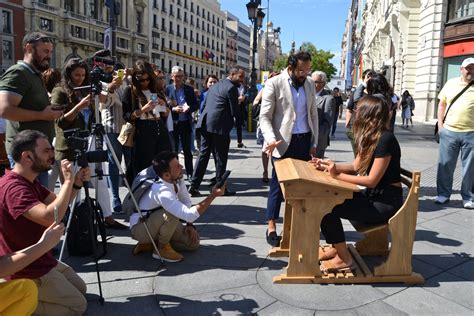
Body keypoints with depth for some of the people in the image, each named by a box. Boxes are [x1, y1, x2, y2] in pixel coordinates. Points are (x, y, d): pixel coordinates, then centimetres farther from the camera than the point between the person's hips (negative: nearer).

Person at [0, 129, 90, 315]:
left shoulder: (29, 181, 4)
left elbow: (58, 204, 10)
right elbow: (50, 217, -40)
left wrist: (77, 183, -8)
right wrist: (68, 180, -30)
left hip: (41, 260, 10)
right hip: (26, 270, -9)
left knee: (80, 289, 21)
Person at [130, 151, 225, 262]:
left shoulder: (177, 178, -13)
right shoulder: (162, 192, -37)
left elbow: (186, 201, 3)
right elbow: (189, 215, -42)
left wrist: (190, 224, -6)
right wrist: (213, 195, -40)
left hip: (157, 223, 8)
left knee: (193, 242, -4)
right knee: (172, 214, -34)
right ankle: (162, 248, -11)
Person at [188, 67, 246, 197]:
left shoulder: (215, 86, 19)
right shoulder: (231, 88, -8)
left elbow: (204, 104, 21)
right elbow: (235, 111, -10)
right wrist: (238, 119, 9)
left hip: (206, 124, 8)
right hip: (219, 127, -8)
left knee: (203, 154, 11)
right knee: (220, 158, 3)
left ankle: (194, 185, 9)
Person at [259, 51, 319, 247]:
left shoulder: (310, 84, 9)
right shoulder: (274, 84, -7)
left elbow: (313, 115, 14)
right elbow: (264, 116, -10)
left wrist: (314, 143, 10)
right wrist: (271, 140, -25)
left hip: (304, 141, 5)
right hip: (284, 142, -5)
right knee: (278, 185, 2)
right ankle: (271, 227, 13)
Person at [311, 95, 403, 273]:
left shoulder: (385, 139, -20)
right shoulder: (370, 137, 9)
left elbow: (372, 180, -22)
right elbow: (355, 166, 11)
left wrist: (338, 175, -20)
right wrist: (328, 165, 0)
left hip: (386, 201, -9)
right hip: (374, 195, 9)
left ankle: (343, 258, -1)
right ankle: (337, 248, 12)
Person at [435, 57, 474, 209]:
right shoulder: (451, 83, 9)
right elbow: (442, 104, 12)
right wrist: (440, 125, 4)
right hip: (449, 131, 1)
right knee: (445, 164, 5)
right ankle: (443, 194, 19)